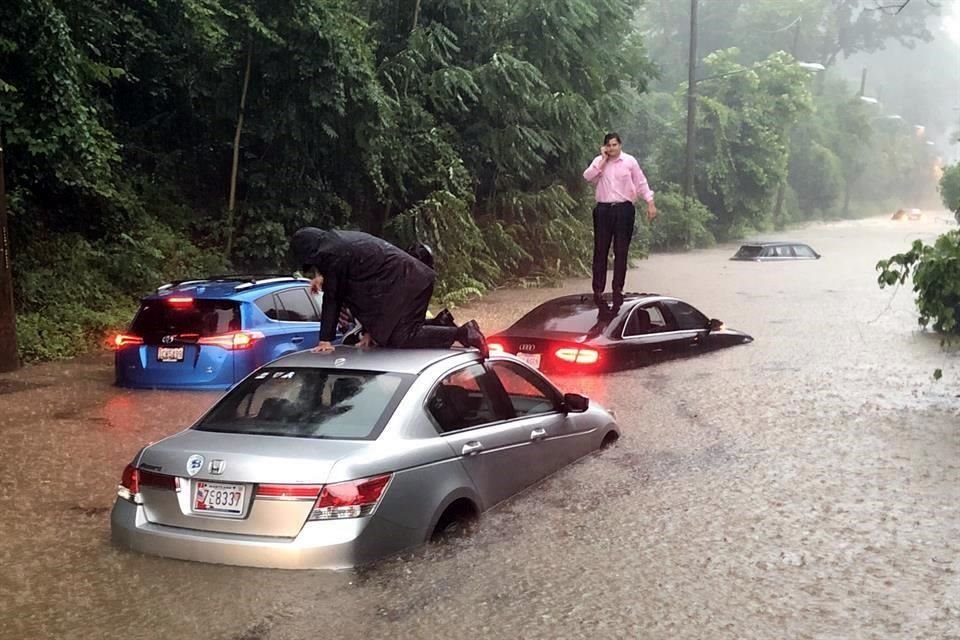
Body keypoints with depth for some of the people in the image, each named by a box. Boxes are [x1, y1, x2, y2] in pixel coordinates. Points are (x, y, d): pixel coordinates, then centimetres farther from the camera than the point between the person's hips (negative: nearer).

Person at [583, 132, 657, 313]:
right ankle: (598, 290, 5)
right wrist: (603, 160, -10)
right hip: (603, 210, 1)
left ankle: (618, 290, 13)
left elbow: (641, 183, 5)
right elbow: (588, 177, -9)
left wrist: (650, 203, 0)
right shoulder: (599, 161, 6)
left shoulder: (630, 161, 3)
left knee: (621, 252, 4)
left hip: (624, 209, -1)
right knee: (600, 251, 1)